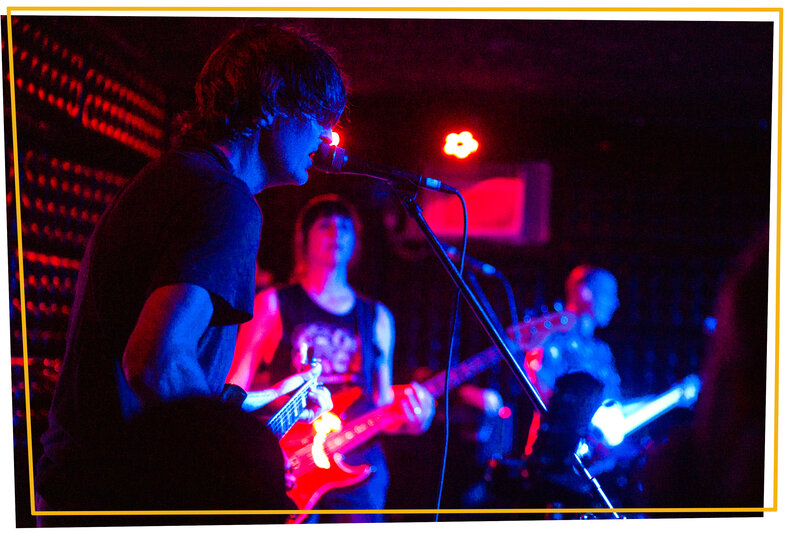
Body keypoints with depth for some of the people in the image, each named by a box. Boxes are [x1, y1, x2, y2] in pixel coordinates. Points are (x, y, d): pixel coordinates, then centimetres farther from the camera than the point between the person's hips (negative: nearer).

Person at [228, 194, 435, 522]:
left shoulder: (376, 317, 15)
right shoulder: (272, 304, 5)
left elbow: (382, 404, 15)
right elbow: (235, 389, 2)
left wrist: (409, 421, -6)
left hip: (357, 466, 3)